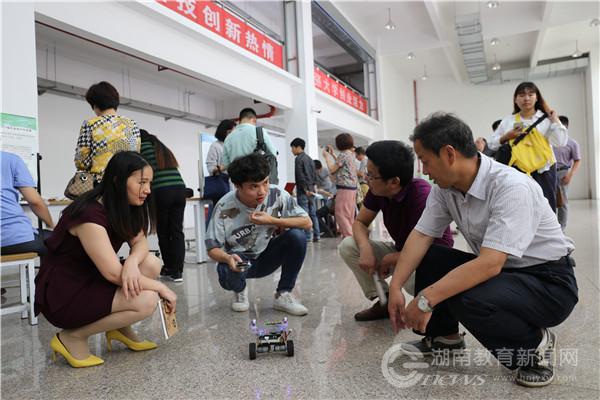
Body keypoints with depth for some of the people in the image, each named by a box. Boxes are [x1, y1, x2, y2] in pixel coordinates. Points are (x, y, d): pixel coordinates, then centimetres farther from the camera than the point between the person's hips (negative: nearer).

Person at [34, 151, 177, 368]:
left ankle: (120, 329, 7)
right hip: (62, 294, -8)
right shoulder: (90, 214, -27)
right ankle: (72, 337, -5)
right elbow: (113, 273, -29)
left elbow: (140, 241, -4)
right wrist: (161, 288, -20)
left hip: (91, 280, 9)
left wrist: (132, 262, -28)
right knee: (147, 301, -23)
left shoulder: (122, 207, 0)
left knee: (151, 263, -8)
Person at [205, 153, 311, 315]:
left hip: (266, 257, 2)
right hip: (239, 259, -2)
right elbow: (212, 248, -15)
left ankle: (283, 295, -8)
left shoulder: (276, 195, -19)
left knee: (297, 236, -24)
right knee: (227, 274, -36)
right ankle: (240, 290, 6)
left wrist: (273, 221, -29)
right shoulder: (224, 207, -23)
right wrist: (228, 258, -38)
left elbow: (307, 222, -17)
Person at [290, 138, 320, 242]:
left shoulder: (298, 159, -9)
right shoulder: (309, 158, 17)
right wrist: (314, 186, 15)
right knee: (313, 213, 10)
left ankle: (307, 237, -5)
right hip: (311, 189, 8)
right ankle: (316, 235, 12)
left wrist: (305, 189, -15)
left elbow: (300, 175, -16)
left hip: (303, 190, -8)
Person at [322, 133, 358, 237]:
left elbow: (332, 169, -9)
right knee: (349, 215, 12)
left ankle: (349, 237, -10)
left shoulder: (343, 154, -12)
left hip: (344, 188, -9)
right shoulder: (351, 154, 15)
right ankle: (351, 236, 16)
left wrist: (326, 156, 4)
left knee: (341, 215, -7)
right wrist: (332, 154, 26)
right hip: (352, 187, 9)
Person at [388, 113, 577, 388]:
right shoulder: (445, 187, -6)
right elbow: (421, 236, -5)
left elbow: (489, 264, -35)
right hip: (498, 270, 7)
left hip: (548, 280, -7)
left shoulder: (511, 187, -29)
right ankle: (443, 338, 14)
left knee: (468, 300, -33)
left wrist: (425, 300, -35)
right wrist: (395, 287, -15)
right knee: (427, 258, -5)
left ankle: (535, 346, -2)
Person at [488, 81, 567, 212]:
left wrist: (554, 119, -2)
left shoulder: (546, 118, 5)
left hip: (543, 170, -1)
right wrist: (507, 136, -8)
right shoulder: (508, 121, 9)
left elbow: (560, 142, -6)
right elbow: (491, 144, 8)